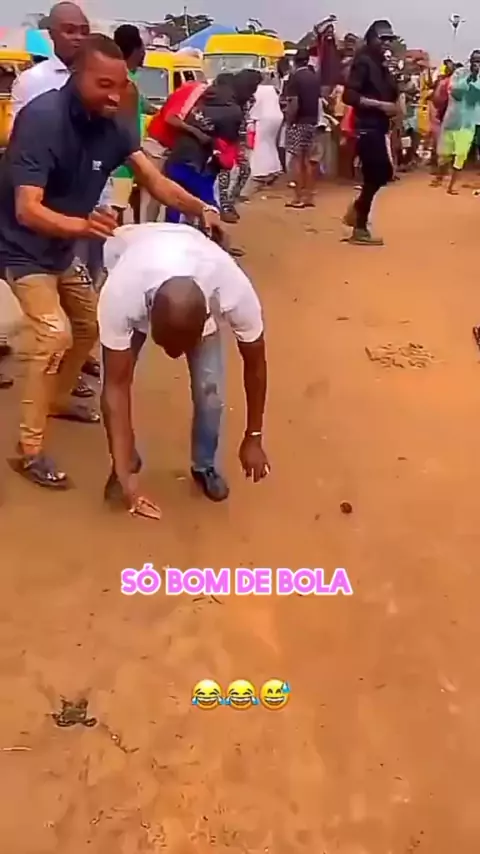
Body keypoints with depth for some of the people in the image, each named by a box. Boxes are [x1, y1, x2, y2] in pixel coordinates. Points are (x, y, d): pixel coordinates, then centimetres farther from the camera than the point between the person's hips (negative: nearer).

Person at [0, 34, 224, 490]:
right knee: (55, 334, -21)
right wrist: (82, 224, -55)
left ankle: (57, 399, 41)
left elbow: (155, 182, -12)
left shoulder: (112, 126, -9)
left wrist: (201, 208, -30)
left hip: (61, 248, 8)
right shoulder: (42, 119, -29)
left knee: (90, 323, 18)